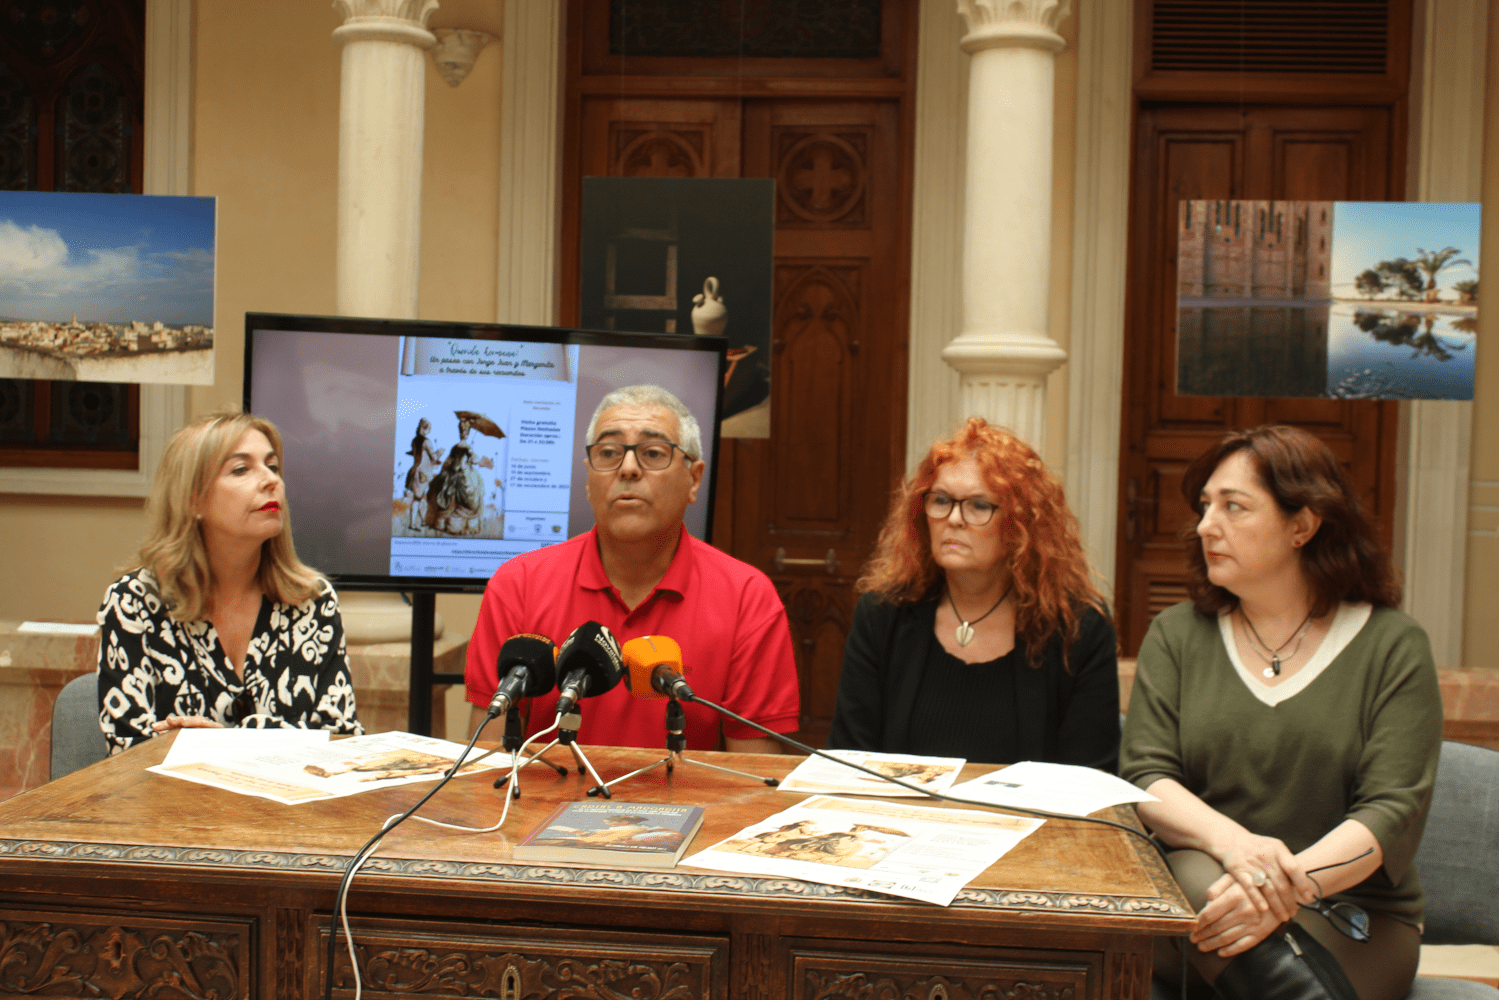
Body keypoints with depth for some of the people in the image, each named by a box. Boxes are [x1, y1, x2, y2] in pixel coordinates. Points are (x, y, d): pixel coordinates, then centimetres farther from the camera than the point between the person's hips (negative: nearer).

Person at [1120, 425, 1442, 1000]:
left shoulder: (1393, 646, 3)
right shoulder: (1176, 635, 10)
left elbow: (1395, 813, -8)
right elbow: (1145, 778, -3)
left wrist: (1294, 880, -28)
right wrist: (1230, 840, -25)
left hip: (1352, 913, -2)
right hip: (1193, 887, 2)